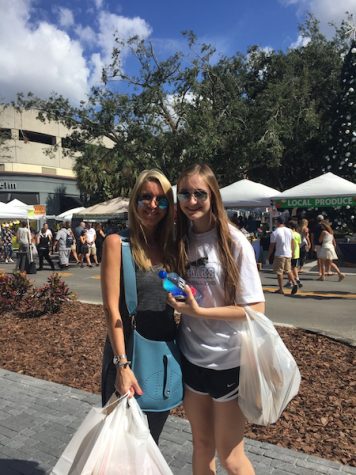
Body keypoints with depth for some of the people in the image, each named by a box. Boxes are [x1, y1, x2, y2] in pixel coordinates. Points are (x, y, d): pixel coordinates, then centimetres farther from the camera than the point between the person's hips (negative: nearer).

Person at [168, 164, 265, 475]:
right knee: (202, 445, 22)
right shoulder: (181, 240, -1)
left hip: (229, 362, -4)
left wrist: (199, 311, -21)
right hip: (192, 358, 5)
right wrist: (179, 305, -9)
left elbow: (256, 308, -16)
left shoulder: (233, 242, -15)